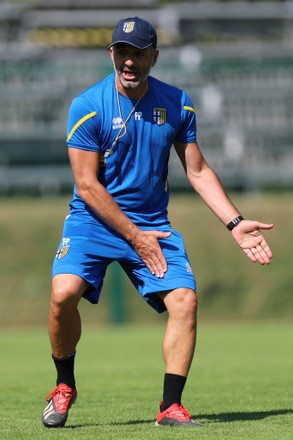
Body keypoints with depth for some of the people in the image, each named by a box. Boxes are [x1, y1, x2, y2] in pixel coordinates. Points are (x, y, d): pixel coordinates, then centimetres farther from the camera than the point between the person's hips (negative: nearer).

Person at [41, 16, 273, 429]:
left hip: (152, 224, 3)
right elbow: (87, 185, -12)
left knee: (185, 299, -16)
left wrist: (235, 222, -2)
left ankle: (171, 406, -6)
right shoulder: (87, 106, -11)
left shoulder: (177, 104, 0)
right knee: (64, 291, -25)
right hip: (94, 220, -3)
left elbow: (198, 170, 8)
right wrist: (135, 237, -14)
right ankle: (64, 386, 1)